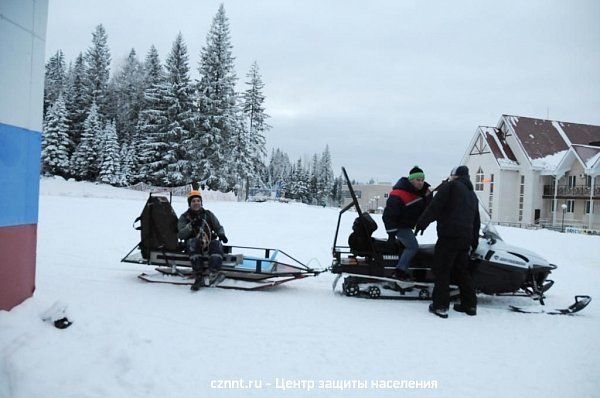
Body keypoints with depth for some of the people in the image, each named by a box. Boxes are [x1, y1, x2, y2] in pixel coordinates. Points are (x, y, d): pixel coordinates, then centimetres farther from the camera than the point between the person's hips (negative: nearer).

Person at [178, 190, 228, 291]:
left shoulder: (208, 214, 18)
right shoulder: (184, 217, 11)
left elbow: (219, 227, 17)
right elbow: (180, 235, -1)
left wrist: (221, 234, -7)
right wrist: (191, 226, -18)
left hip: (209, 244, 2)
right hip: (194, 245, -1)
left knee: (217, 244, -31)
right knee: (193, 242, -36)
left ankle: (213, 274, -51)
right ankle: (199, 277, -40)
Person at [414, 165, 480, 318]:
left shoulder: (451, 186, -1)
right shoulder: (472, 194, 23)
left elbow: (434, 207, -13)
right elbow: (476, 221, 26)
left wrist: (421, 223, -9)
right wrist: (475, 241, 31)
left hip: (449, 235, -8)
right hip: (466, 238, 8)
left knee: (442, 270, -3)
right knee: (462, 270, 16)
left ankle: (441, 306, -4)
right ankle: (470, 304, 19)